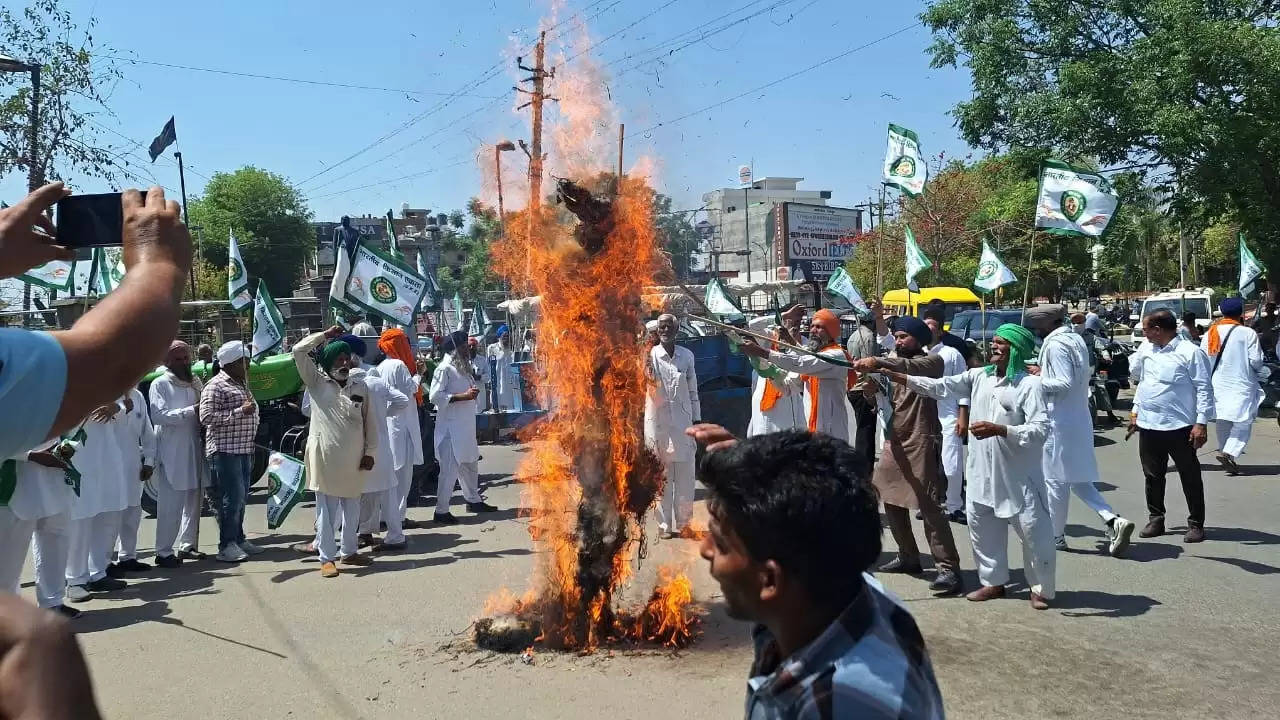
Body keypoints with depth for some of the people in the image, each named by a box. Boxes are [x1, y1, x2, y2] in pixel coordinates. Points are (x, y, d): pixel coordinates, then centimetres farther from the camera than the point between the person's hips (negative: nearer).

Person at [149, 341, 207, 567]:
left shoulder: (196, 382, 13)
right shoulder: (160, 384, -4)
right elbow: (158, 415, -17)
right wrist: (191, 411, -20)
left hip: (195, 450, 6)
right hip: (172, 453, -6)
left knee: (192, 500, 12)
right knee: (170, 504, -4)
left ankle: (188, 545, 22)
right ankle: (163, 552, 2)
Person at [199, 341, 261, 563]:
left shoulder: (241, 384, 18)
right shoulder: (216, 386, -11)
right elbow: (206, 416, -20)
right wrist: (240, 412, -22)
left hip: (244, 449, 9)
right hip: (225, 450, -9)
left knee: (240, 497, 13)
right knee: (232, 497, -9)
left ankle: (238, 539, 22)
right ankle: (226, 546, -4)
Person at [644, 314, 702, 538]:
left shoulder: (687, 355, 7)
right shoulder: (649, 354, -2)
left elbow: (693, 390, 12)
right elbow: (647, 380, -18)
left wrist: (696, 419, 9)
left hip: (683, 422, 2)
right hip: (658, 421, -2)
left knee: (685, 476, 5)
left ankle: (683, 522, 17)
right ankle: (664, 524, 12)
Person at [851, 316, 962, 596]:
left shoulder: (932, 361, -6)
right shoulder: (892, 364, 17)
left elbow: (912, 366, -29)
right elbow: (875, 394, 10)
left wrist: (878, 362, -43)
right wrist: (870, 382, -12)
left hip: (921, 443, -8)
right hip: (894, 442, 8)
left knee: (929, 506, -12)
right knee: (891, 501, 13)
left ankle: (949, 568, -11)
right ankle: (908, 557, 28)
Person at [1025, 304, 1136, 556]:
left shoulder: (1055, 345, -18)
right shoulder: (1076, 339, 10)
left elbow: (1065, 383, -23)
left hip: (1059, 421, -9)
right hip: (1079, 419, 9)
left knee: (1056, 480, 4)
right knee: (1076, 478, 15)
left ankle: (1056, 536, 15)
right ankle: (1114, 521, 2)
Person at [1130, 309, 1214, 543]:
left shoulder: (1190, 353, -9)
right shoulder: (1145, 349, 9)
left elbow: (1204, 389, -10)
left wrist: (1201, 423, -16)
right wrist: (1136, 411, 19)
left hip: (1179, 427, -6)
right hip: (1147, 425, 6)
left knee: (1190, 477, 5)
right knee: (1153, 476, 13)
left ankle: (1196, 524, 15)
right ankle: (1156, 519, 25)